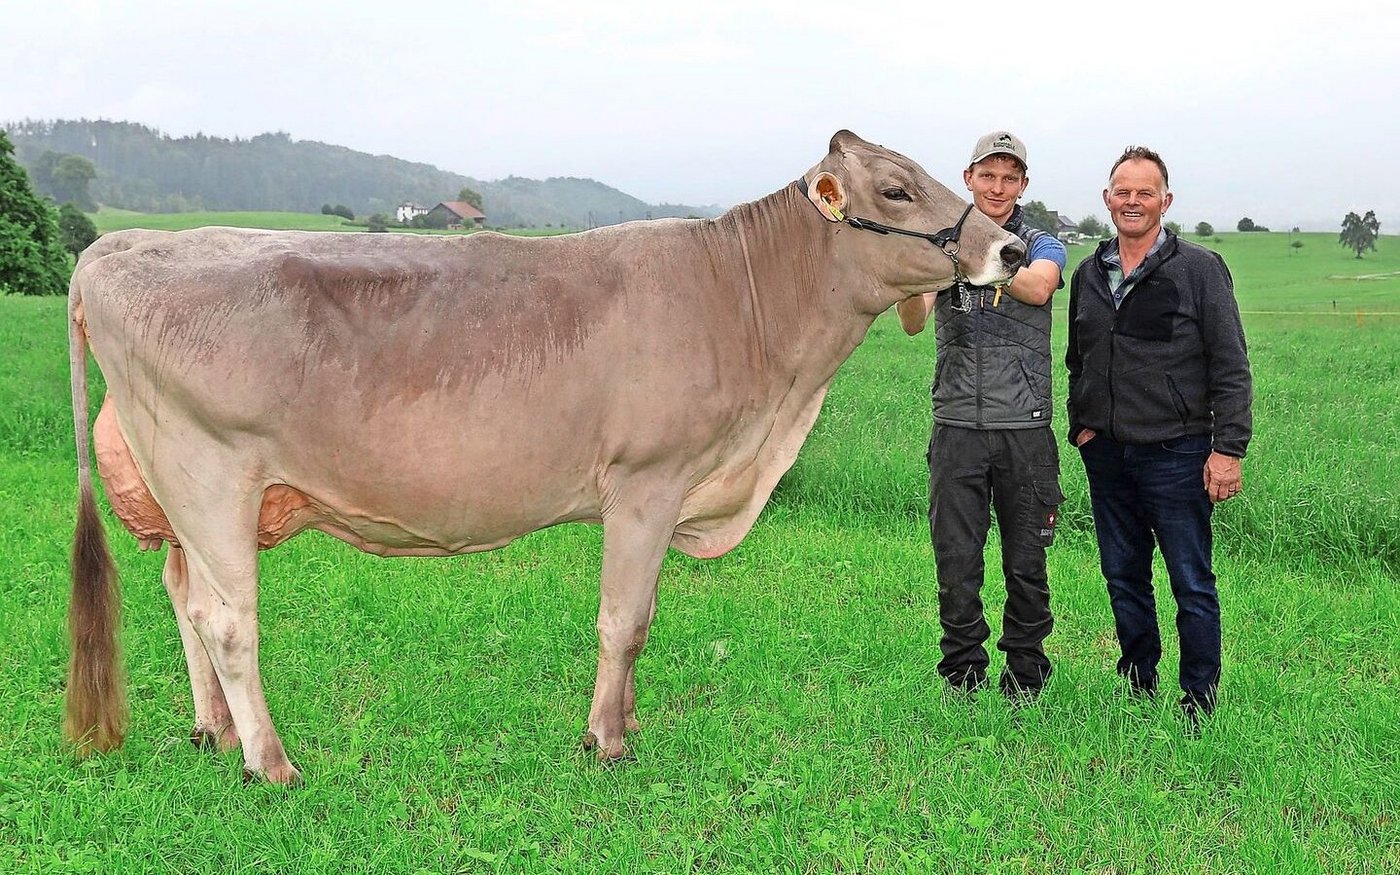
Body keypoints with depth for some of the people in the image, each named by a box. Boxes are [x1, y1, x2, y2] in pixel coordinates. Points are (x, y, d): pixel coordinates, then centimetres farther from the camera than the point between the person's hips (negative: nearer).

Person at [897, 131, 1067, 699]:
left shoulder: (1041, 246, 5)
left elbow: (1038, 288, -20)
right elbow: (913, 322, -8)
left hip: (1025, 427, 0)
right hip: (957, 425, 1)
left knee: (1026, 563, 8)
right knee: (956, 563, 3)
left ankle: (1024, 676, 22)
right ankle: (963, 678, 17)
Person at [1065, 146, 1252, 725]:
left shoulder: (1199, 269, -3)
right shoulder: (1088, 275, 12)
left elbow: (1230, 367, -5)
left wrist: (1228, 447, -11)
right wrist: (1080, 424, 11)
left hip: (1175, 453, -5)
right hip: (1106, 455, 5)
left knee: (1192, 584, -1)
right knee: (1123, 578, 13)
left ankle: (1199, 699, 10)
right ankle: (1138, 687, 26)